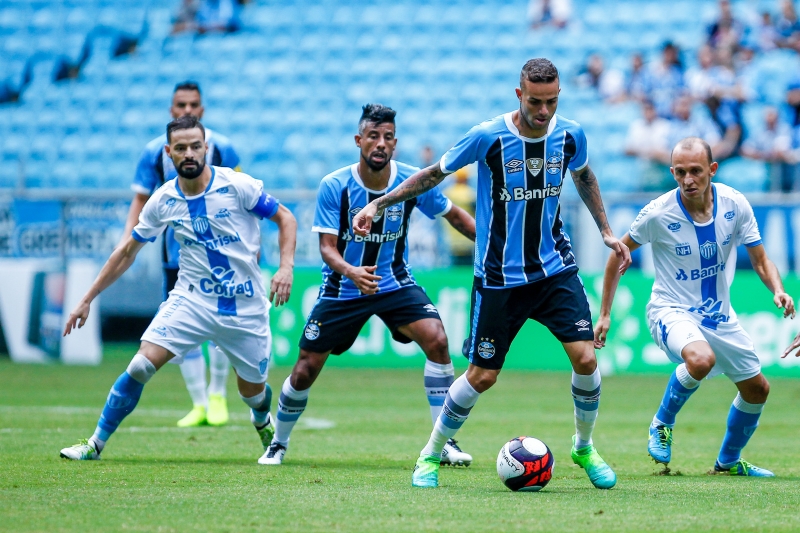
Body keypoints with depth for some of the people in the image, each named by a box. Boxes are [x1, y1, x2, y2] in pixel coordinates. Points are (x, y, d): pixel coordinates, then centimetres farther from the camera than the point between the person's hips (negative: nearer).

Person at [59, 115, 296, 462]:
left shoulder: (237, 186, -12)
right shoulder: (163, 201, -3)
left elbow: (284, 218, -1)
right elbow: (128, 251, 8)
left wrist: (286, 267, -18)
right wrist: (86, 300, 9)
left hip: (245, 309, -1)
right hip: (191, 300, 1)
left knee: (253, 389, 9)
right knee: (141, 365, -17)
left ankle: (263, 423, 48)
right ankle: (95, 444, -5)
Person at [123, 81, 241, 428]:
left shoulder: (220, 148, 0)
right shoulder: (155, 152, 2)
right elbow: (141, 200, 6)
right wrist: (127, 241, -6)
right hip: (176, 252, 2)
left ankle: (217, 395, 9)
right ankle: (199, 404, 11)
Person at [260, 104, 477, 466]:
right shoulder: (334, 186, -17)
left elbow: (455, 216, 4)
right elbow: (327, 247, -17)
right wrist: (351, 272, -38)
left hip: (395, 283, 1)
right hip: (342, 288, -1)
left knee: (436, 340, -23)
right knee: (305, 371, -1)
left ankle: (445, 444, -14)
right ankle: (278, 444, 27)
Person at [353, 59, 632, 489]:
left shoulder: (570, 135, -4)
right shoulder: (487, 137, -15)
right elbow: (435, 174, -2)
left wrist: (606, 231, 19)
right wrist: (378, 204, -6)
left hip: (555, 268, 3)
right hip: (499, 276, -3)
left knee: (585, 357, -11)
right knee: (482, 376, 0)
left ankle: (584, 448, 14)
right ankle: (430, 457, 22)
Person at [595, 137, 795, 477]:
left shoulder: (735, 205, -12)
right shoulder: (658, 213, -21)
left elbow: (760, 260, -2)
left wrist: (778, 291, -24)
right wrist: (605, 315, -5)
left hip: (719, 314, 5)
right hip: (671, 311, -5)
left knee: (757, 389, 13)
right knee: (701, 359, -37)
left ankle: (729, 460, 38)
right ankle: (662, 423, -8)